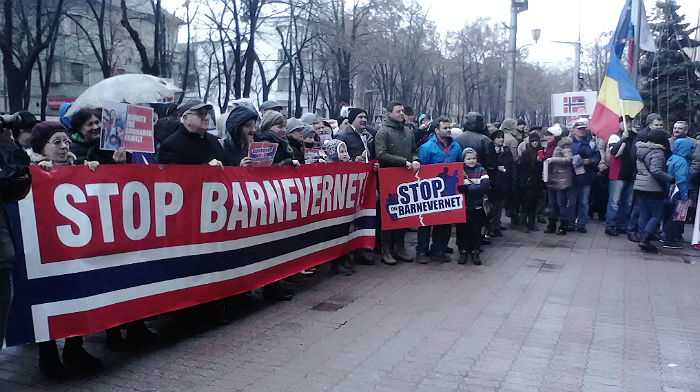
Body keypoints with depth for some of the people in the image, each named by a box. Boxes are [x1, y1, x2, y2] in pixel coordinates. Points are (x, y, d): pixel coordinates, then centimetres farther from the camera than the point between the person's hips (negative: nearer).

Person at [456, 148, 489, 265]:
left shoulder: (481, 170, 2)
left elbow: (485, 186, -13)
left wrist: (467, 188, -19)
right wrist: (475, 187, -14)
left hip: (477, 206, 1)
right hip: (463, 205, 0)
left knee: (476, 230, 6)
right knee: (462, 230, 5)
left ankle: (475, 252, 18)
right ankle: (463, 252, 16)